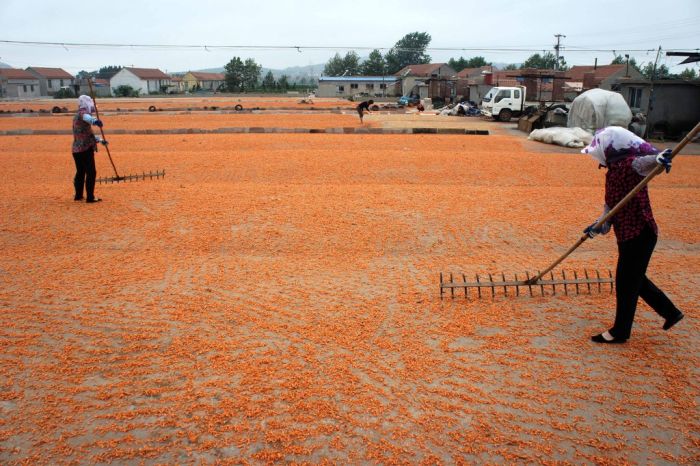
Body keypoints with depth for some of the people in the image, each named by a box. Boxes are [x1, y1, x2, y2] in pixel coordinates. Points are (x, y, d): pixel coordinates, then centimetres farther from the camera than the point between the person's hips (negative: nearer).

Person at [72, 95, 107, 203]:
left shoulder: (77, 116, 22)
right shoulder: (82, 113, -9)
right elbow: (86, 117, -37)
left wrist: (99, 140, 41)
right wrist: (94, 120, -58)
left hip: (76, 149, 10)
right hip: (85, 148, -10)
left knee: (80, 172, 19)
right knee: (91, 173, -5)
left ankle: (78, 195, 29)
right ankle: (90, 197, -5)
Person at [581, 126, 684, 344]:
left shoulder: (629, 164, -19)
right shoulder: (613, 170, 10)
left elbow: (643, 162, -42)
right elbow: (612, 204, 15)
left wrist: (657, 158, -62)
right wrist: (600, 224, 4)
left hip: (639, 234, -10)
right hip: (627, 234, 10)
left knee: (626, 282, 3)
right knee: (634, 278, 22)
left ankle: (620, 332, 19)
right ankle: (670, 311, 39)